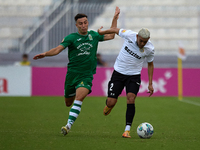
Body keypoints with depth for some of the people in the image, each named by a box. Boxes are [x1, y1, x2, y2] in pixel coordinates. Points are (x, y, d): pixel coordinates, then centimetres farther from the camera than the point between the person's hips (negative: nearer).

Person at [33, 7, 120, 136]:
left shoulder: (94, 35, 8)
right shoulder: (71, 38, -2)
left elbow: (111, 36, 20)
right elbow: (58, 49, -11)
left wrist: (115, 18, 18)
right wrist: (45, 54, -29)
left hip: (87, 75, 0)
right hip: (72, 73, 0)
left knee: (79, 98, -25)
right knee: (68, 103, 11)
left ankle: (69, 125, -27)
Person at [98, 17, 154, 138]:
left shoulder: (150, 49, -13)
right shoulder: (129, 35, -18)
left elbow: (150, 64, 4)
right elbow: (116, 30, 3)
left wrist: (150, 84, 3)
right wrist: (103, 32, 16)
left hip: (134, 76, 0)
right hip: (119, 72, 0)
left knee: (131, 99, -21)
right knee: (111, 103, -6)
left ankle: (127, 130, -15)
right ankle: (109, 106, 34)